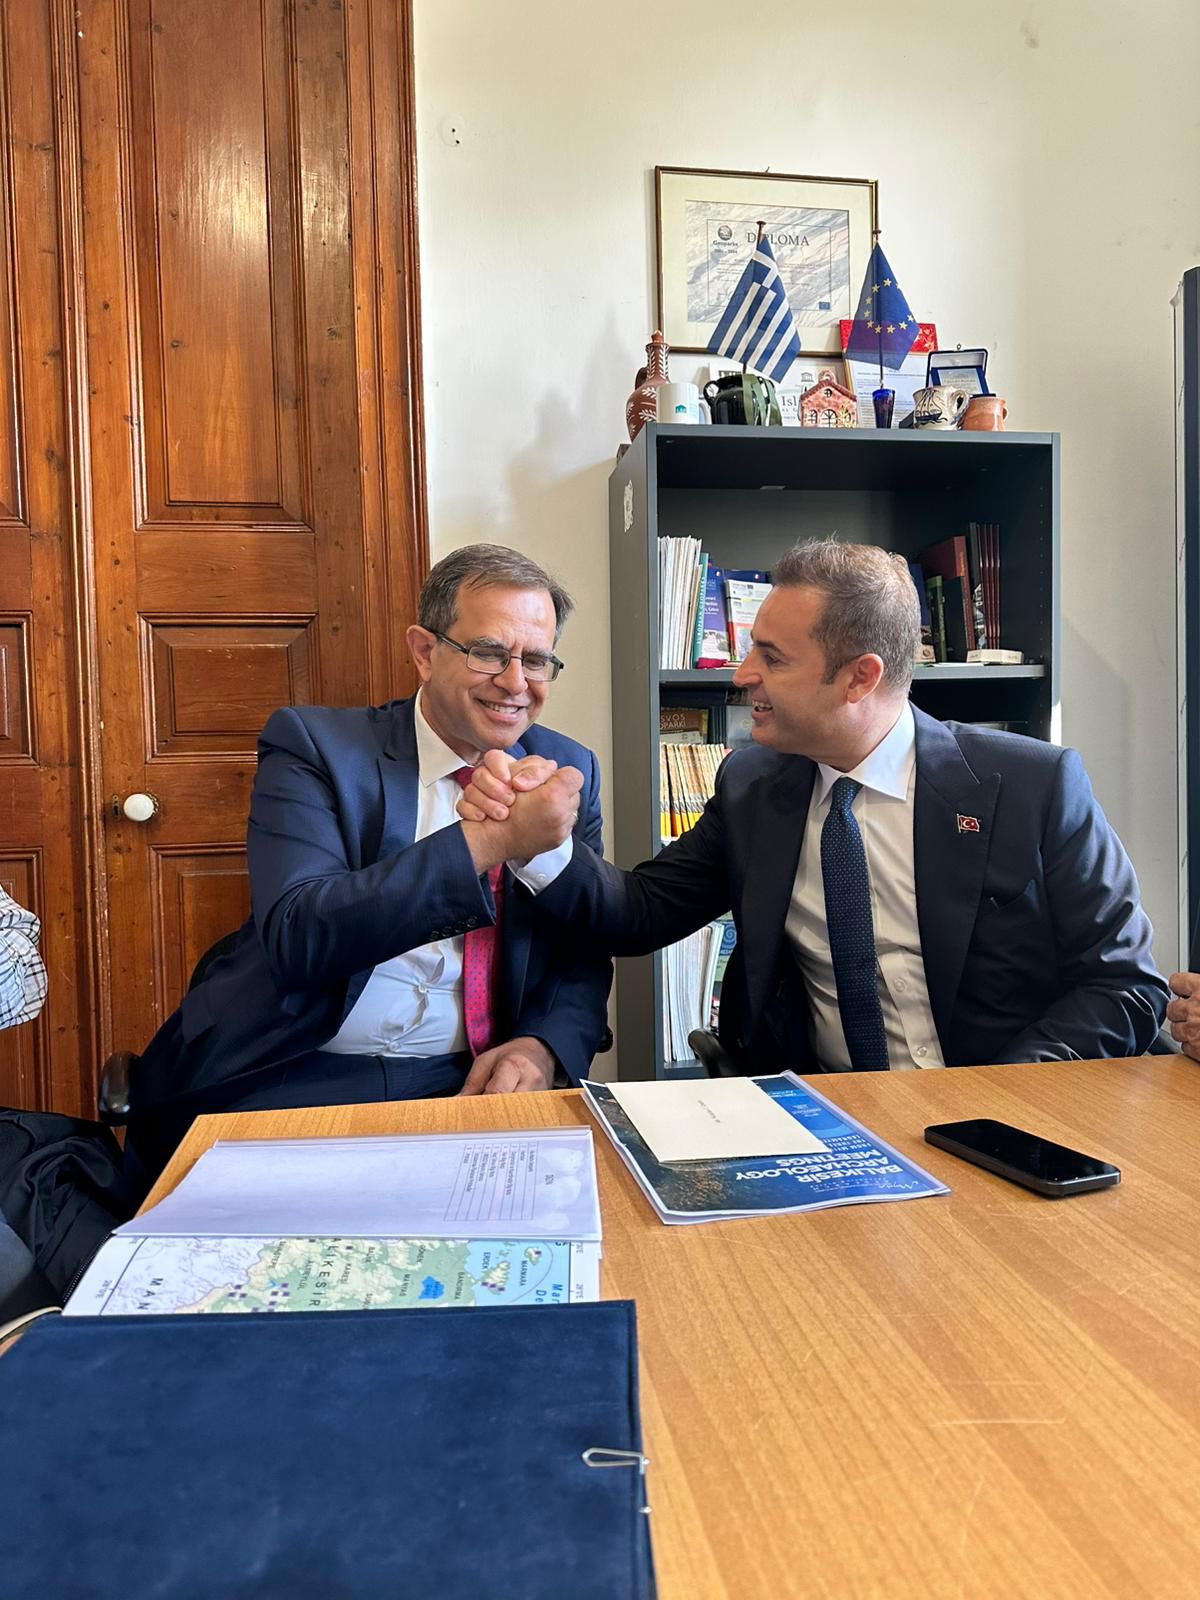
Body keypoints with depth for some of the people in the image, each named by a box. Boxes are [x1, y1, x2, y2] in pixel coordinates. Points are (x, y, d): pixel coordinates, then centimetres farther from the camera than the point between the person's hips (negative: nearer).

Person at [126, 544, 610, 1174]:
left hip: (462, 1083, 4)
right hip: (286, 1079, -4)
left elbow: (584, 956, 8)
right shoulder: (313, 744, -5)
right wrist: (483, 841, -29)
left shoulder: (568, 770, 7)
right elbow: (297, 936, -20)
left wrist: (541, 1046, -14)